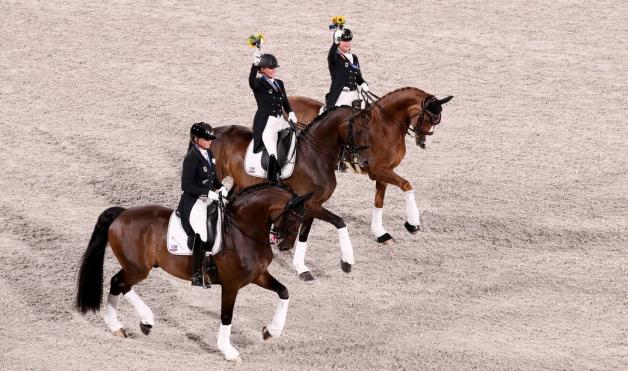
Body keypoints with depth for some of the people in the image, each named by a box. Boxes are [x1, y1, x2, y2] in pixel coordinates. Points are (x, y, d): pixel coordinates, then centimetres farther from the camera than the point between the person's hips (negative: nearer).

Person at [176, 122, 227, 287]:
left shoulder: (209, 153, 8)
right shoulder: (192, 158, -17)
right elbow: (186, 185, -20)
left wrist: (220, 187, 0)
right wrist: (208, 192, -25)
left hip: (209, 196, 9)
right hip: (193, 199, -9)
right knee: (200, 234, -16)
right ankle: (196, 276, -10)